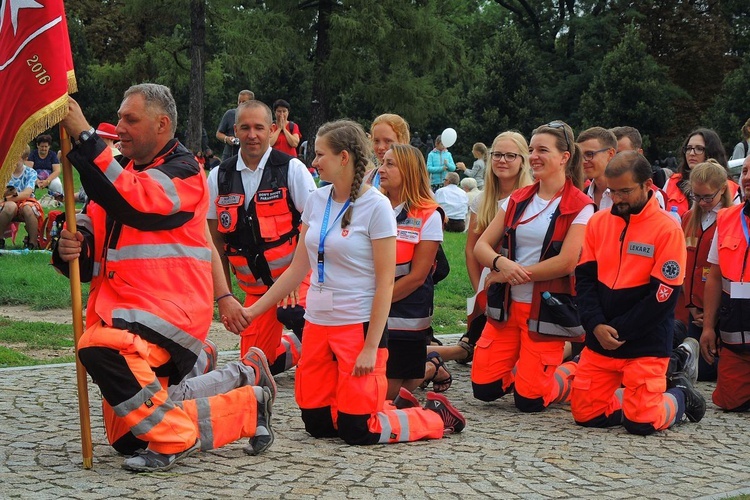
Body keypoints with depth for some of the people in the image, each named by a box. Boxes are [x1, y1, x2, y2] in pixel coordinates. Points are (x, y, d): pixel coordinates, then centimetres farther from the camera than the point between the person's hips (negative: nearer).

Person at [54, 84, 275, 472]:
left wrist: (84, 137, -26)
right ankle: (248, 408, 23)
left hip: (168, 313, -9)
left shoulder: (183, 172, -5)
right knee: (128, 439, 10)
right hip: (124, 312, 9)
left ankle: (173, 439, -21)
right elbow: (89, 257, 12)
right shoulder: (125, 175, 19)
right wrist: (70, 249, -13)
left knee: (99, 349, -37)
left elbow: (131, 202, -26)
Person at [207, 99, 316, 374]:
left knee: (293, 314, -37)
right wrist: (224, 297, 3)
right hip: (254, 288, 4)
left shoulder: (291, 169, -6)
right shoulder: (219, 178, 3)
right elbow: (216, 241, 7)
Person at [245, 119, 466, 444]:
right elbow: (298, 269, 11)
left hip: (360, 324, -6)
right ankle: (393, 405, 27)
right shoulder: (317, 201, 6)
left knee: (358, 431, -7)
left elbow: (385, 282, -13)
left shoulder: (375, 206, -12)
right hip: (317, 323, 7)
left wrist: (371, 347, -17)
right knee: (316, 423, 6)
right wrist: (254, 310, 8)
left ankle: (437, 416, 16)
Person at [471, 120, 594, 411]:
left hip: (548, 309, -5)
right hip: (507, 305, 5)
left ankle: (572, 374, 21)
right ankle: (524, 368, 25)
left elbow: (567, 262, -16)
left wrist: (510, 276, -12)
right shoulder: (517, 200, 10)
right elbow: (481, 246, 5)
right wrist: (501, 263, -18)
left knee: (529, 400, -8)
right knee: (483, 388, -3)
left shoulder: (579, 207, -6)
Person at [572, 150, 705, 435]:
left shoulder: (667, 229, -10)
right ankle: (636, 396, 27)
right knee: (585, 415, 0)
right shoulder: (598, 222, 5)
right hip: (599, 341, 5)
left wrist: (618, 331, -13)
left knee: (641, 423, -10)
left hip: (646, 345, -5)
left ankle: (679, 396, 22)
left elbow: (663, 296, -13)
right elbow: (585, 278, 3)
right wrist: (596, 326, -12)